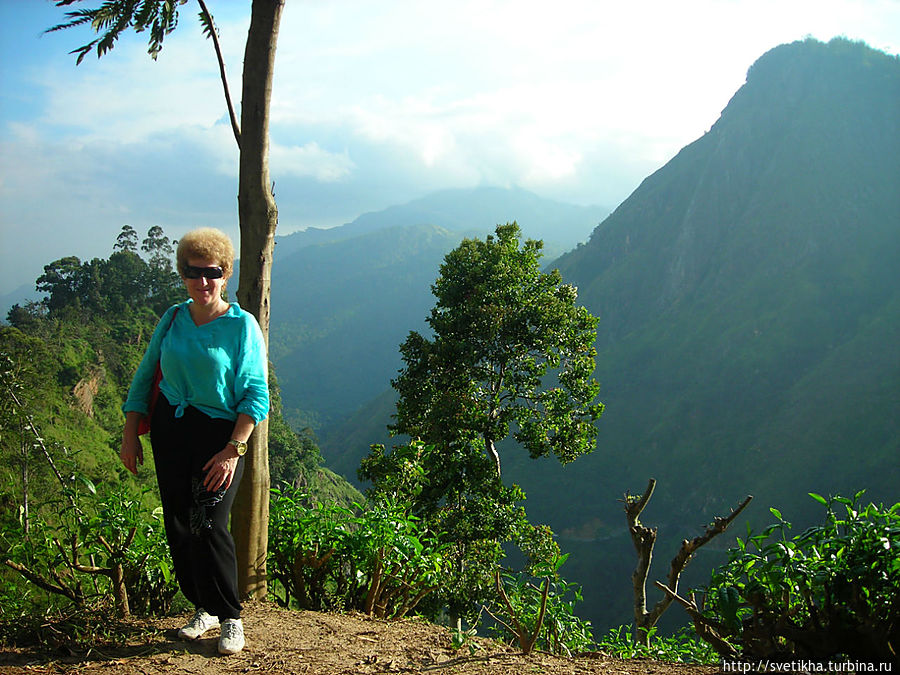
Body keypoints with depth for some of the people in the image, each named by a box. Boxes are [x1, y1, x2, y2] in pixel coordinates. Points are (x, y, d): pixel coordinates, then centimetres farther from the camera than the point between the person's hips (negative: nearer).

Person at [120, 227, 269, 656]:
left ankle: (230, 619, 4)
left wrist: (233, 450, -18)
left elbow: (255, 394, -10)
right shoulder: (172, 320, 8)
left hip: (219, 432, -5)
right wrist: (130, 435, 8)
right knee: (178, 525, 7)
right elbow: (144, 378, 15)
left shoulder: (241, 325, -6)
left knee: (209, 527, -12)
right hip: (169, 429, 5)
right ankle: (204, 609, 23)